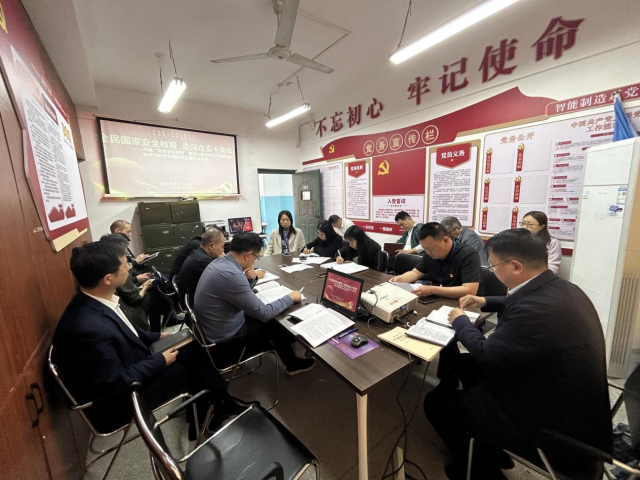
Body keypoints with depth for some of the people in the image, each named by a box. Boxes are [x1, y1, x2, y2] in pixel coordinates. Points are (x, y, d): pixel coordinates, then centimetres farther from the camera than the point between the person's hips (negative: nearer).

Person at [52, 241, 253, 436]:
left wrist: (157, 337, 5)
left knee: (189, 349, 3)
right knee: (189, 366, -1)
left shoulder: (95, 301, -9)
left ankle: (222, 400, 19)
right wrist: (160, 360, -16)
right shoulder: (88, 328, -36)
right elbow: (117, 383, -27)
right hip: (118, 400, -7)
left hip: (126, 368, 7)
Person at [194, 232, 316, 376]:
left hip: (216, 325, 8)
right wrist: (290, 298, -14)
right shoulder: (231, 275, -34)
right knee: (274, 324, 6)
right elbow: (263, 313, -27)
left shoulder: (219, 263, -3)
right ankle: (293, 364, 28)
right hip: (224, 338, -8)